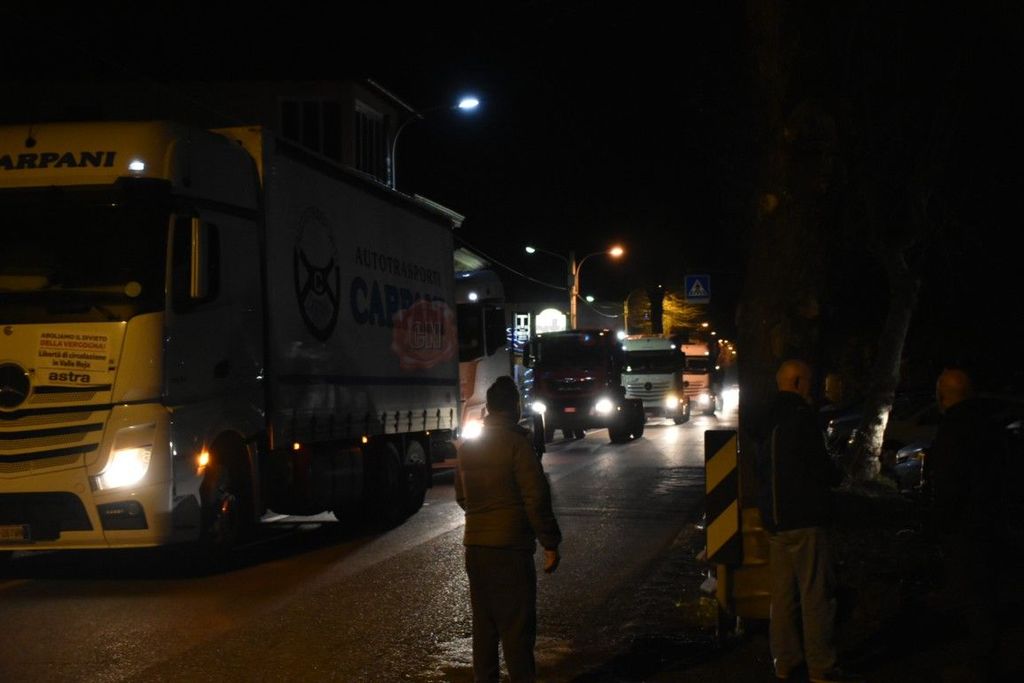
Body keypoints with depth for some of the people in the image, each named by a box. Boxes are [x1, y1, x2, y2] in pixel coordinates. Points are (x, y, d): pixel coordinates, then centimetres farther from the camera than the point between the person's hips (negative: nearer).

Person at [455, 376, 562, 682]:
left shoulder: (468, 447, 8)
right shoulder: (517, 444, -12)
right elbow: (536, 498, -14)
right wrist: (550, 544, -9)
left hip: (475, 545, 6)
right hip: (510, 547, -6)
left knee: (484, 622, 14)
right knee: (517, 625, -2)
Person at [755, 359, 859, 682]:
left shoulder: (768, 418, 12)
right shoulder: (801, 416, -15)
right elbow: (820, 466, -16)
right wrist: (836, 476, 6)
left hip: (774, 516, 9)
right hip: (803, 517, -9)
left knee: (782, 591, 13)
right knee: (816, 592, -4)